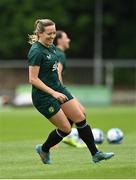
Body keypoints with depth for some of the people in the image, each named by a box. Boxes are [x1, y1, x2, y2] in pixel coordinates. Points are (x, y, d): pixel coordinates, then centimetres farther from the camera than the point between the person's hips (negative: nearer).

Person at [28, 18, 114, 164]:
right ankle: (43, 149, 21)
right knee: (66, 128, -4)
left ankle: (95, 154, 7)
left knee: (80, 118, 1)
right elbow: (33, 79, -23)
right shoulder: (36, 51, -20)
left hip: (58, 88, 8)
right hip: (43, 96, -8)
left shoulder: (51, 47, 7)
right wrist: (53, 93, -25)